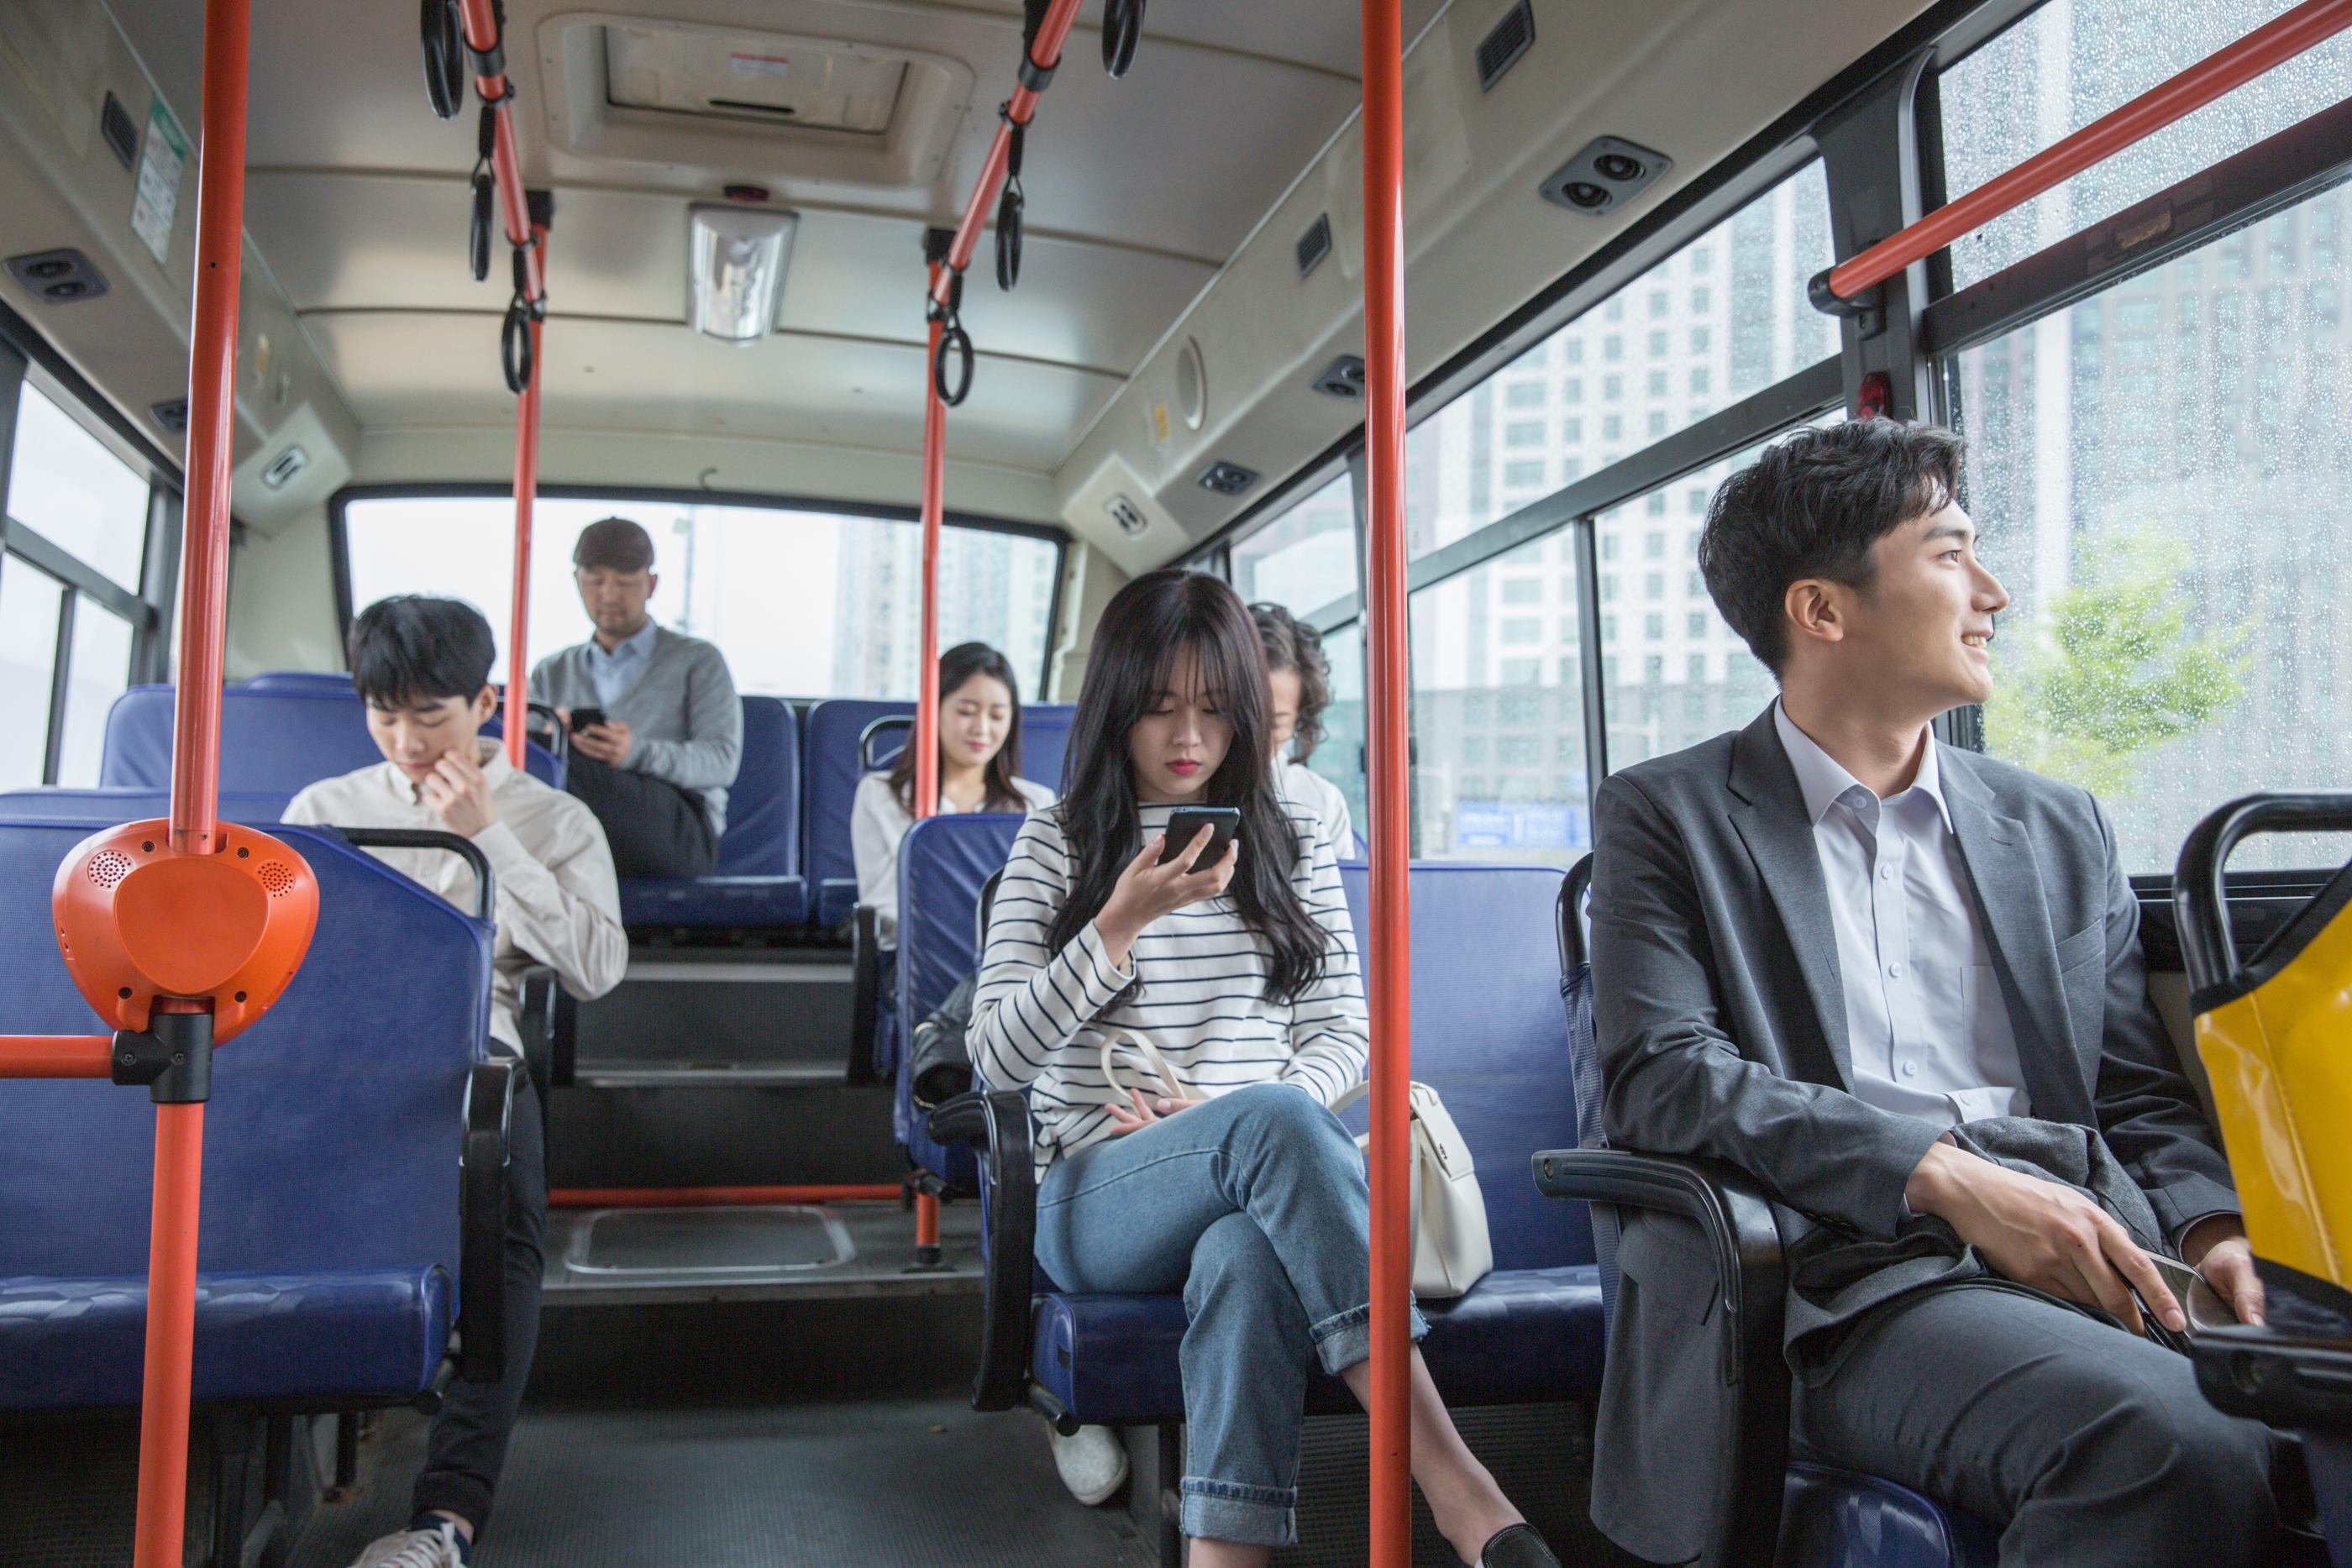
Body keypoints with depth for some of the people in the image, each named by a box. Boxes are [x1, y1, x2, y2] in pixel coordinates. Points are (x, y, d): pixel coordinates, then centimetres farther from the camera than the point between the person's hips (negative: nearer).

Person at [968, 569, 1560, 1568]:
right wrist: (1123, 922, -15)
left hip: (1250, 1180, 2)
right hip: (1098, 1196, -2)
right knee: (1271, 1117, -36)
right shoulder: (1058, 844, 8)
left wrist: (1218, 1113, -8)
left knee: (1248, 1259, -38)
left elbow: (1343, 1036, 12)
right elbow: (999, 1060, -2)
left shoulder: (1293, 844, 15)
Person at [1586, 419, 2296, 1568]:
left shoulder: (2060, 831, 21)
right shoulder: (1667, 815, 6)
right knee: (2180, 1442, -32)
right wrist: (1944, 1177, -16)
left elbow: (2141, 1096, 20)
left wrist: (2211, 1227, -2)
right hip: (1856, 1285, -4)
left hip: (2093, 1260, 5)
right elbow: (1655, 1075, -7)